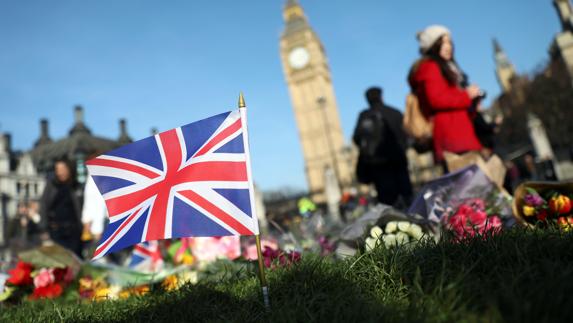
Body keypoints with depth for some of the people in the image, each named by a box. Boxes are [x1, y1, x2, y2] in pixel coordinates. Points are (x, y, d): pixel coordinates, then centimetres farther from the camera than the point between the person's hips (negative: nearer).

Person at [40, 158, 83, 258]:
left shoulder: (77, 187, 6)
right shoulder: (51, 185, 5)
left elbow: (81, 208, 7)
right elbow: (43, 206, 3)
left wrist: (81, 227, 2)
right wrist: (45, 228, -3)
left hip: (73, 230, 1)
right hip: (56, 230, -1)